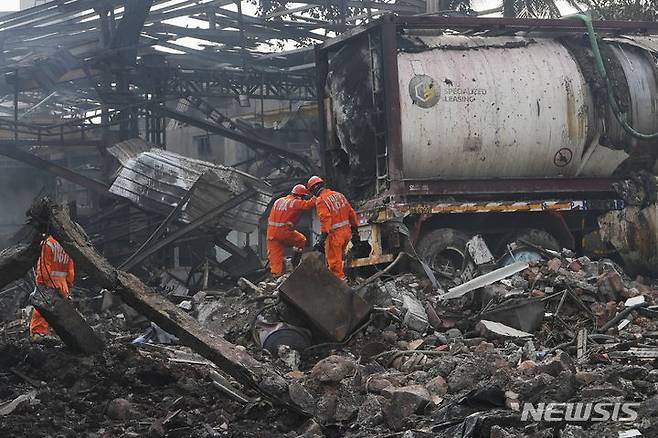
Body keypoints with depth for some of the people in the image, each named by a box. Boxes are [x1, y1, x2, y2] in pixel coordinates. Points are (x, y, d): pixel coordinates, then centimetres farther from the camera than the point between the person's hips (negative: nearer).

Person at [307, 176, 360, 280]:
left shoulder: (320, 200, -11)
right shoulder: (339, 195, 12)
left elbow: (325, 219, -24)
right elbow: (351, 213, 13)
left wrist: (322, 238, -28)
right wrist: (355, 231, 18)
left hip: (335, 233, -8)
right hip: (347, 231, 8)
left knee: (334, 260, 0)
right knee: (337, 257, 22)